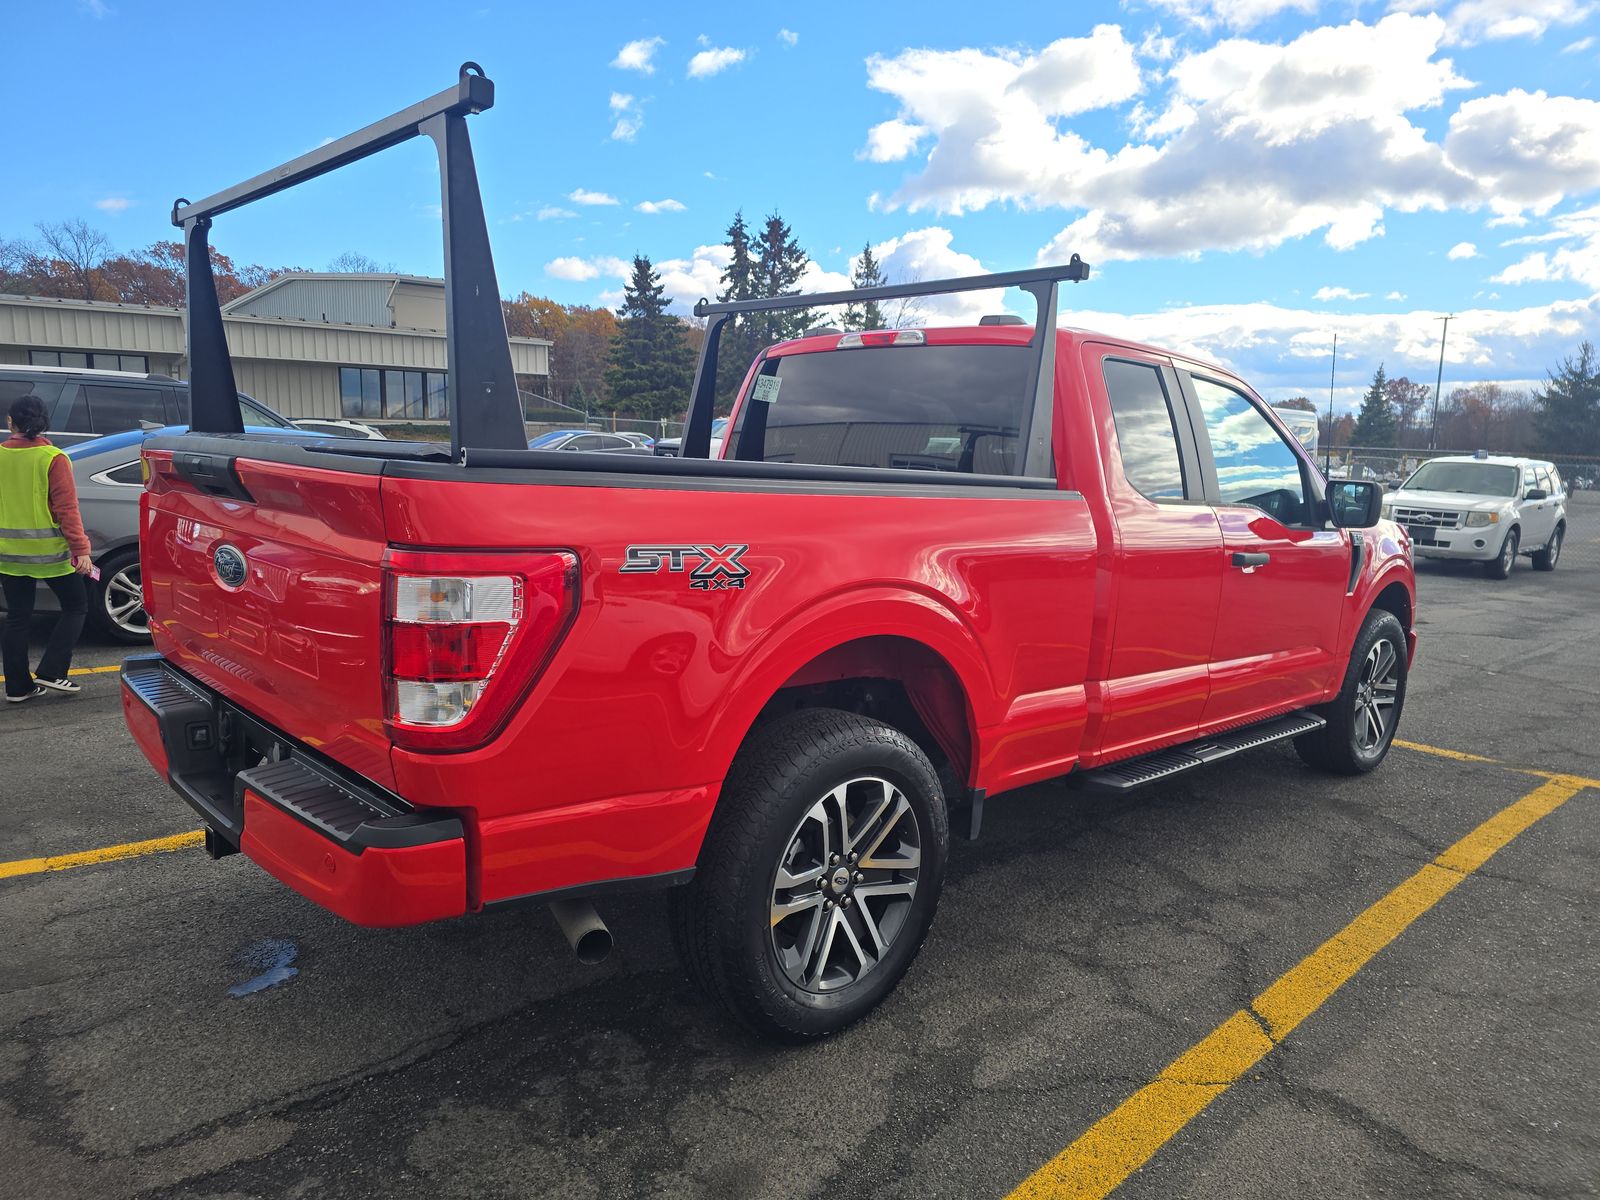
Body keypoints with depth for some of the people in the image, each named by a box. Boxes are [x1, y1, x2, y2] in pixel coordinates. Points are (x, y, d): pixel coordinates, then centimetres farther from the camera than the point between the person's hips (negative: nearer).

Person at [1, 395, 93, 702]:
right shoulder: (54, 458, -11)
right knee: (75, 606, 11)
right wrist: (81, 550, -12)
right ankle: (51, 672, 3)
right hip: (49, 551, -4)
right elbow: (66, 509, -14)